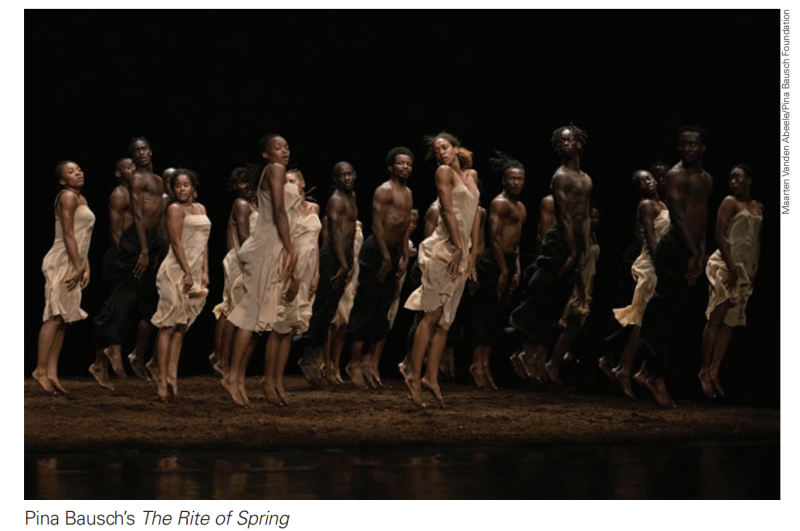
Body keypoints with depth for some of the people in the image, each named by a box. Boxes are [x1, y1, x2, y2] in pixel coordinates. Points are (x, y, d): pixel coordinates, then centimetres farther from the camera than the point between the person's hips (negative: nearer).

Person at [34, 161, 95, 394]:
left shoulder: (81, 199, 19)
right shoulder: (68, 196, -10)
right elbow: (68, 235, -16)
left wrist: (85, 268, 12)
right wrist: (77, 267, -19)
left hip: (73, 264, 9)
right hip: (62, 262, -9)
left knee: (63, 319, 7)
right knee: (55, 317, -11)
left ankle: (52, 372, 7)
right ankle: (41, 369, -9)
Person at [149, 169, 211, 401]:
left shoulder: (200, 209, 16)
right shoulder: (175, 209, -6)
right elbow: (176, 243, -12)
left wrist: (204, 273, 8)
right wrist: (188, 273, -17)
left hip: (194, 272, 8)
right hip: (176, 271, -8)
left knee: (181, 325, 6)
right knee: (169, 324, -6)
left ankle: (171, 373, 8)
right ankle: (162, 377, -5)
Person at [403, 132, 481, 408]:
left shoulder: (471, 175, 18)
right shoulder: (444, 172, -2)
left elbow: (475, 214, 16)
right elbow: (448, 210, -10)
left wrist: (473, 253, 9)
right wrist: (458, 247, -15)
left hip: (460, 252, 7)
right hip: (443, 248, -7)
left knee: (445, 318, 5)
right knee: (432, 314, -10)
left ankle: (431, 377, 6)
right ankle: (414, 375, -9)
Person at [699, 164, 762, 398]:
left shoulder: (758, 207, 13)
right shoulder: (730, 202, -5)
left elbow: (758, 240, 15)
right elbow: (720, 236, -11)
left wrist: (754, 269, 4)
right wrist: (731, 267, -16)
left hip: (745, 270, 6)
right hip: (725, 265, -6)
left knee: (730, 322, 5)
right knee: (716, 319, -7)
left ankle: (714, 372, 7)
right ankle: (705, 371, -3)